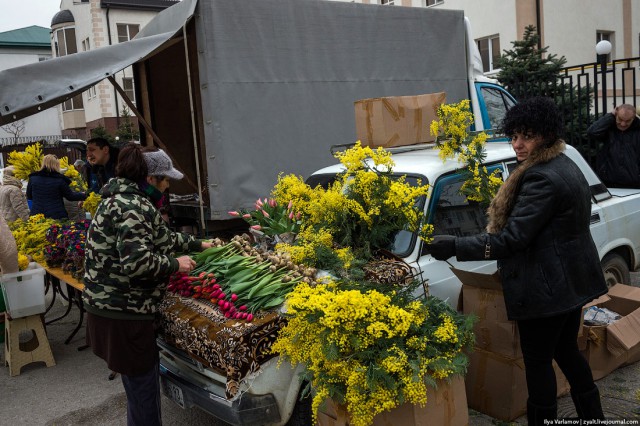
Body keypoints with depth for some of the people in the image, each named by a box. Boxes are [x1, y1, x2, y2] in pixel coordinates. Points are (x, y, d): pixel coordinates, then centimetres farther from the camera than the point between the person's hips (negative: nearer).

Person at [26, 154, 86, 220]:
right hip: (56, 216, -3)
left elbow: (29, 196, 15)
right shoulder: (59, 180, -8)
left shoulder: (33, 178, 2)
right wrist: (84, 195, 17)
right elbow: (70, 196, 2)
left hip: (37, 215, 3)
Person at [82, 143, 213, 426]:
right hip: (124, 313, -10)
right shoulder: (132, 206, -19)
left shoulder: (123, 199, 14)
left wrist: (198, 245, 28)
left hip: (109, 305, 10)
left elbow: (163, 237, 23)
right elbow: (136, 262, -27)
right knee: (143, 386, 2)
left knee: (137, 382, 22)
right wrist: (175, 264, -13)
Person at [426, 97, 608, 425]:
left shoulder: (542, 178, -24)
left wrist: (455, 246, -26)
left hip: (547, 289, -10)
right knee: (567, 350, 23)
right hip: (573, 281, 10)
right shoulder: (567, 166, 9)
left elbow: (511, 239, -27)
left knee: (537, 361, 4)